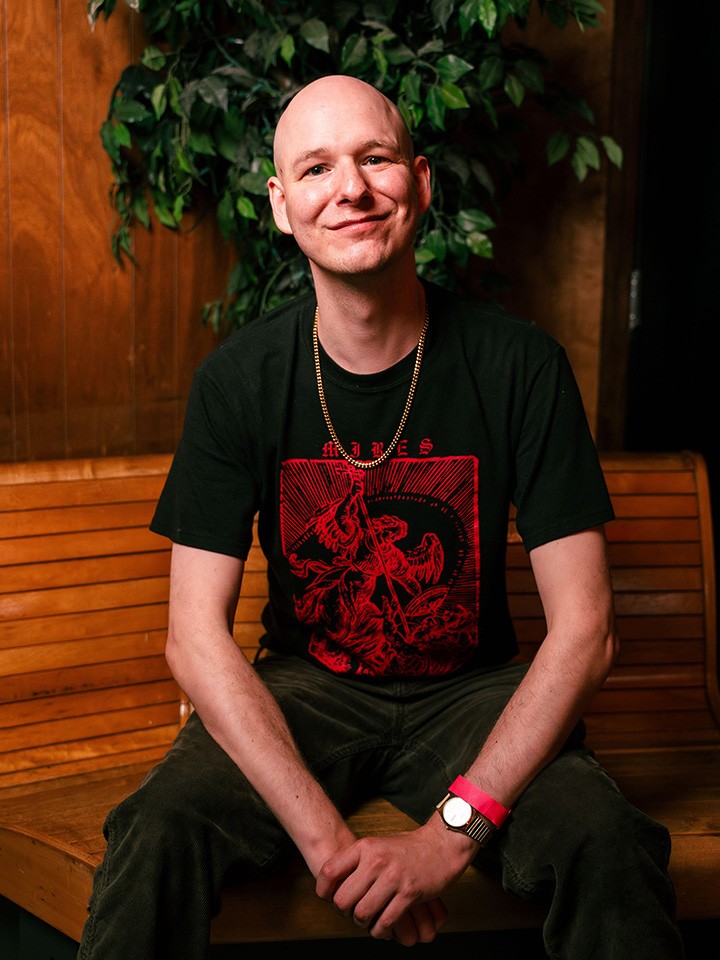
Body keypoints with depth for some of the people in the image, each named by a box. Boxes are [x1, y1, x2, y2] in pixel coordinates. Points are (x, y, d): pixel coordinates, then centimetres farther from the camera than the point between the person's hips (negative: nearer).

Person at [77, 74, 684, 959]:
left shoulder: (520, 365, -12)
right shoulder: (239, 378, -9)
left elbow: (584, 630, -13)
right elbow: (197, 636, -12)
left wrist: (452, 832, -24)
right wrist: (326, 841, -24)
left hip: (474, 686, 0)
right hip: (303, 685, 1)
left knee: (608, 846, -29)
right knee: (160, 830, -28)